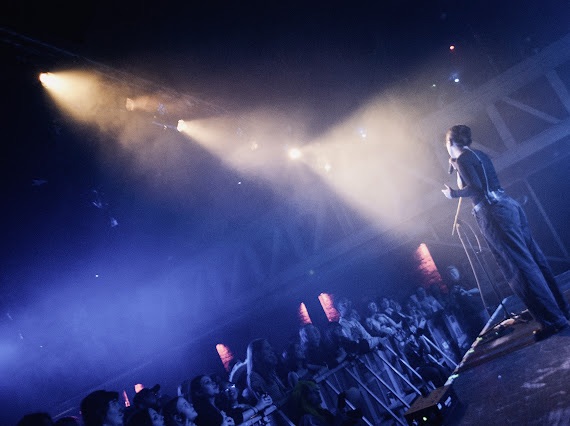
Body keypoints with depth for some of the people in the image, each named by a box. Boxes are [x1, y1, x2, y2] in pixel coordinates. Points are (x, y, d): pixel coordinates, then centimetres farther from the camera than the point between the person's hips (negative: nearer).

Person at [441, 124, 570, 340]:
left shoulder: (462, 158, -6)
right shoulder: (480, 155, 20)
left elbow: (475, 187, -17)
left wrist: (453, 194, -1)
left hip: (493, 214, -9)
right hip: (510, 206, 9)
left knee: (520, 268, -6)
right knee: (535, 261, 12)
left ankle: (552, 320, -2)